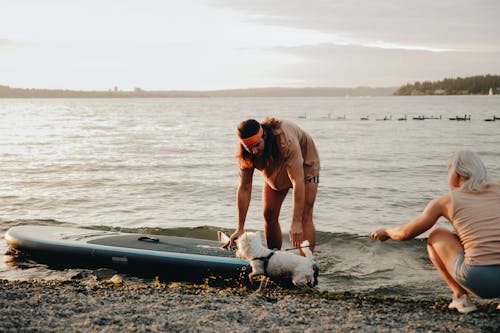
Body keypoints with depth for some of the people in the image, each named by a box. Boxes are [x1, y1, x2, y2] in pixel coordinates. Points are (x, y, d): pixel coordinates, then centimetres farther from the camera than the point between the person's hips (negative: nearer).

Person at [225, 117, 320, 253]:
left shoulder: (286, 140, -43)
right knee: (268, 214, 1)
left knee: (304, 216, -18)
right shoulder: (245, 153, -26)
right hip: (275, 171, 5)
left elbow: (298, 182, -45)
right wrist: (240, 229, -22)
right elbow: (244, 188, -21)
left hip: (304, 165, -5)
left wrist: (296, 223, -49)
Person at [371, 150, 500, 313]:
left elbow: (405, 233, 23)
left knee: (436, 235, 25)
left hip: (479, 279, -2)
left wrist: (386, 232, 45)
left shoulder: (446, 200, 12)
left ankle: (461, 297, 12)